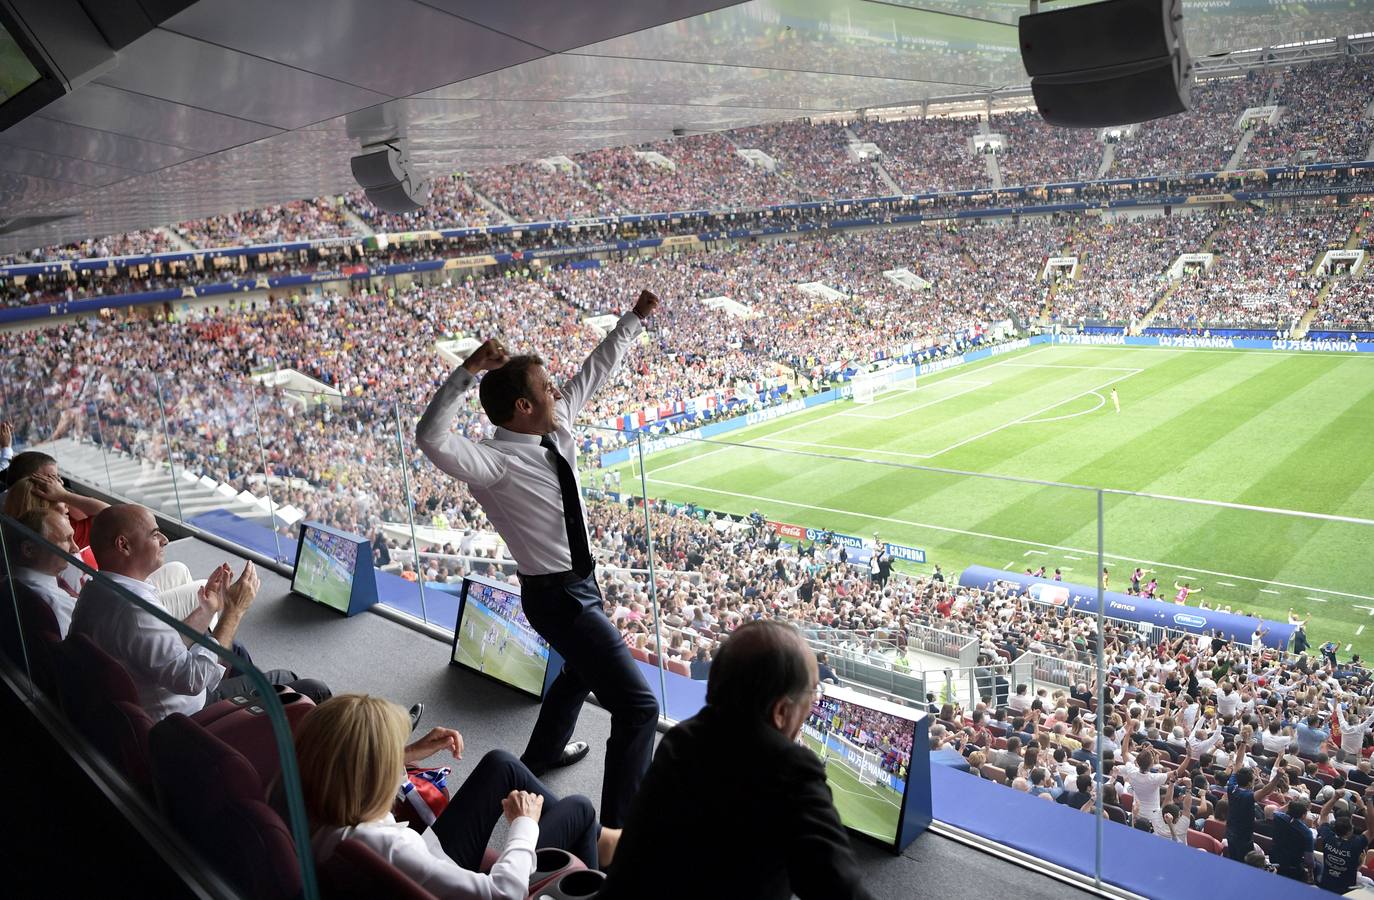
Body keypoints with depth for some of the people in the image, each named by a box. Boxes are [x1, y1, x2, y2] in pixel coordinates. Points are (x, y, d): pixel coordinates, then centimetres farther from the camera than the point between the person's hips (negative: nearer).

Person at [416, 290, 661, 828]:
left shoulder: (558, 426, -3)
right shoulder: (496, 464, -25)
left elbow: (594, 370, 8)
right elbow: (432, 438, -41)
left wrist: (635, 319, 11)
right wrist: (466, 373, -49)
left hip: (578, 582, 10)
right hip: (557, 596, -10)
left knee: (583, 669, 36)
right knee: (638, 706, -12)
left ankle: (543, 754, 62)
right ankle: (619, 830, 0)